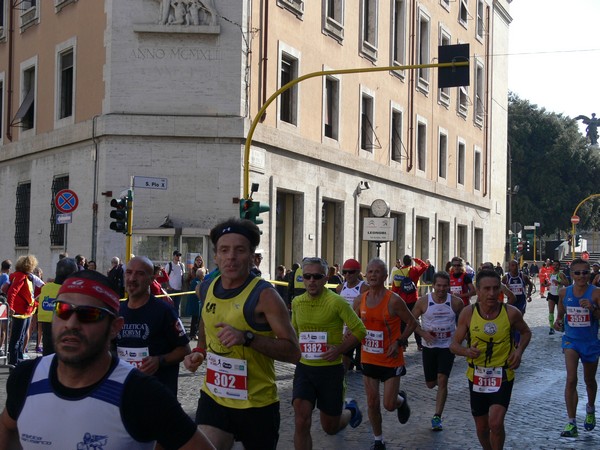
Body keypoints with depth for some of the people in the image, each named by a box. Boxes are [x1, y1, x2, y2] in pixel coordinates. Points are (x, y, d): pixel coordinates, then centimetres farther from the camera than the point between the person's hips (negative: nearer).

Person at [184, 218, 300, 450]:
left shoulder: (264, 294, -18)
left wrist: (247, 337, -32)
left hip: (256, 402, -4)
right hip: (213, 397, 4)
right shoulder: (206, 288, 2)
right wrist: (199, 351, 5)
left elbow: (293, 352, -20)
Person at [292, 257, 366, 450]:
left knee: (330, 427, 12)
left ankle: (350, 410, 46)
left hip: (330, 369, -3)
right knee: (301, 423, -13)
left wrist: (339, 349, -18)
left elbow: (359, 330, -10)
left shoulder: (336, 301, -14)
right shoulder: (297, 302, 2)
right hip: (304, 368, 3)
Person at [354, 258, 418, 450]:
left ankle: (402, 400, 35)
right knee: (372, 403, 8)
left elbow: (412, 323, -8)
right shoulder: (360, 300, -2)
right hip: (369, 359, 4)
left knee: (389, 404, -2)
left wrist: (398, 342, -17)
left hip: (391, 360, -4)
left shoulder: (394, 300, -16)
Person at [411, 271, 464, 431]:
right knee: (430, 384, 10)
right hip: (429, 346, 1)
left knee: (442, 380, -14)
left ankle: (437, 417, -5)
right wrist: (423, 333, -14)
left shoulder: (456, 302, -7)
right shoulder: (423, 302, -9)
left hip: (448, 346, -1)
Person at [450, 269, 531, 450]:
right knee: (482, 427, 14)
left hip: (502, 376, -2)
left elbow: (526, 332, 11)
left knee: (496, 423, -19)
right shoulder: (468, 313, -10)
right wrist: (466, 351, -24)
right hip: (477, 376, 2)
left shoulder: (511, 313, -11)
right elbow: (454, 345, -3)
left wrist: (519, 350, -8)